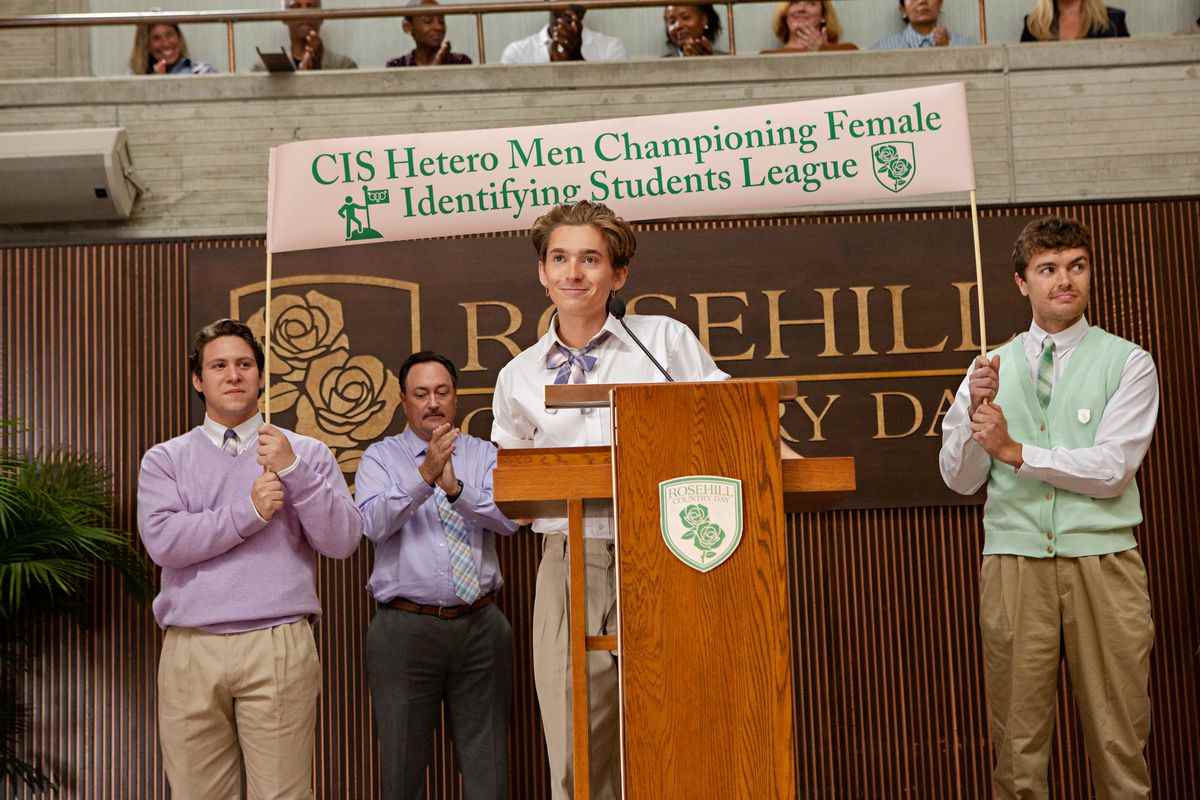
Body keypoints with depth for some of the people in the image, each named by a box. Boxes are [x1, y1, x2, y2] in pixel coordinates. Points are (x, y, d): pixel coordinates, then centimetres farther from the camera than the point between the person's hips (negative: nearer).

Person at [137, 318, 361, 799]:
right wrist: (248, 512, -11)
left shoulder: (307, 454, 9)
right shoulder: (165, 459, 11)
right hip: (190, 651, 1)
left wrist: (293, 471, -11)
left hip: (279, 647, -1)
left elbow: (342, 541, -1)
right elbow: (162, 540, -5)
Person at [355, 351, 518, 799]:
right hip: (405, 627, -1)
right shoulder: (381, 457, 4)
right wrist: (424, 475, -26)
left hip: (480, 624, 2)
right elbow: (374, 523, -14)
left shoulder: (484, 455, 9)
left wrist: (455, 488, -24)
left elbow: (509, 517, -8)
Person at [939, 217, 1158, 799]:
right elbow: (959, 479, 6)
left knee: (1117, 735, 4)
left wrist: (1015, 450, -12)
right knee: (1017, 736, 5)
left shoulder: (1127, 363, 3)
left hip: (1102, 562, -1)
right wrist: (976, 412, -9)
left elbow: (1112, 469, -8)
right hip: (1014, 561, 2)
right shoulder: (991, 369, 10)